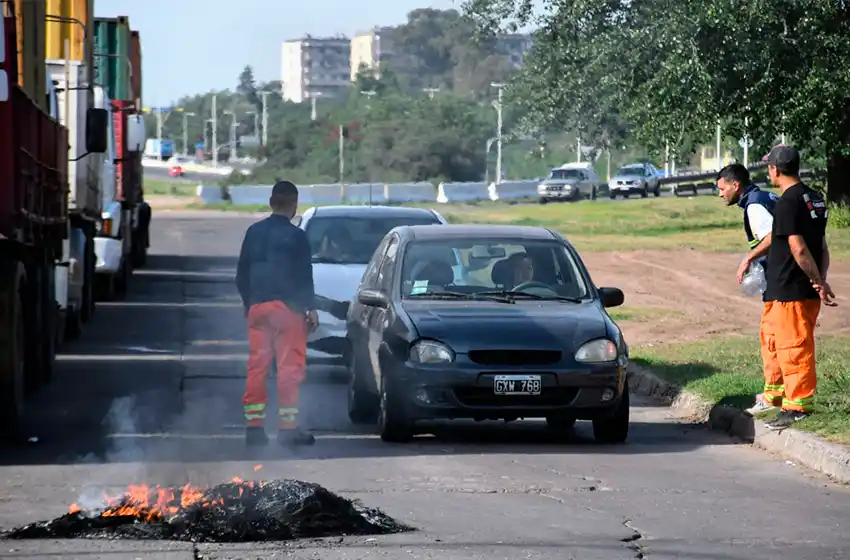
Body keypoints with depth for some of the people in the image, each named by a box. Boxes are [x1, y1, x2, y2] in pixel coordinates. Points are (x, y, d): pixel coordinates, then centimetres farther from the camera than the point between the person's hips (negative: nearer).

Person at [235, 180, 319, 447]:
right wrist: (311, 308, 0)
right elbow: (304, 276, -7)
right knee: (290, 366, -3)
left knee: (257, 365, 7)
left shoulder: (254, 232, 9)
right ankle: (288, 426, -6)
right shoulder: (296, 236, -7)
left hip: (258, 307, 5)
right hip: (287, 306, -5)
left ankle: (254, 425, 5)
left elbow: (242, 274, 14)